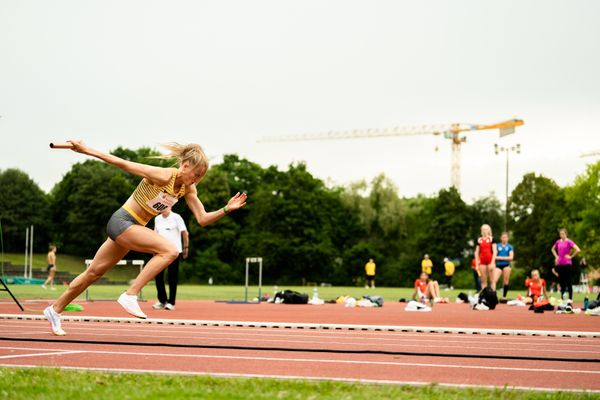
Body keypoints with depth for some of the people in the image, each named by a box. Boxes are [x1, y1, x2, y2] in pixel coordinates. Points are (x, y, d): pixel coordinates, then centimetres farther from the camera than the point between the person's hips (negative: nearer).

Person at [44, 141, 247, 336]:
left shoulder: (188, 188, 0)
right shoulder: (162, 176, -23)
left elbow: (202, 219, -1)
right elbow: (124, 164, -20)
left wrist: (226, 209, -16)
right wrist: (87, 150, -19)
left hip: (134, 228, 8)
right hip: (121, 221, -8)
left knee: (94, 272, 17)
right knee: (169, 251, -25)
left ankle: (55, 310, 31)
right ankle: (130, 295, -22)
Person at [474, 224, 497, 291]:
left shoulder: (491, 239, 1)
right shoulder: (479, 240, 12)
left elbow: (495, 251, -5)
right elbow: (476, 252, 13)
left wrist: (492, 262, -13)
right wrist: (477, 263, 5)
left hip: (490, 261, -4)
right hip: (482, 262, 4)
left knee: (492, 279, -4)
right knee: (483, 280, 5)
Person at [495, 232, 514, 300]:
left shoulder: (510, 247, 5)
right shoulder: (497, 246, 8)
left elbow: (511, 257, -4)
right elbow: (494, 256, 1)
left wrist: (501, 257, -7)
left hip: (506, 265, 0)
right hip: (498, 265, 1)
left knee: (506, 281, 1)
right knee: (494, 280, -14)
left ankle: (504, 296, 10)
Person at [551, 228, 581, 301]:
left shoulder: (569, 242, -8)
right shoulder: (558, 242, 9)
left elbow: (578, 250, -19)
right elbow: (553, 249, 29)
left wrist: (571, 256, -11)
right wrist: (556, 256, 14)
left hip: (567, 264, -6)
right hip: (559, 264, 6)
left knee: (568, 282, -2)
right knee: (561, 282, 9)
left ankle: (570, 298, 4)